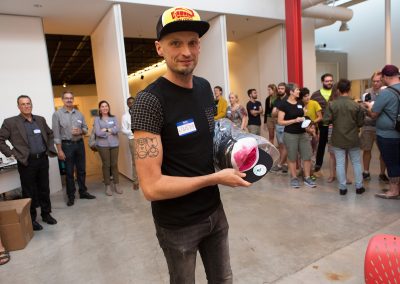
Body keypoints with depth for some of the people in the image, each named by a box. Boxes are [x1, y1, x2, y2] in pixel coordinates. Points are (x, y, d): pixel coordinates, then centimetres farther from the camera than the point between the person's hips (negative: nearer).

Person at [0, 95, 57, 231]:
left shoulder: (40, 119, 9)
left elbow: (50, 134, 22)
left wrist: (50, 148, 12)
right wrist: (11, 153, -10)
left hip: (43, 159, 4)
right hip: (27, 162, -4)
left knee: (44, 189, 13)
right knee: (29, 192, 6)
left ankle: (46, 214, 28)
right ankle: (31, 219, 20)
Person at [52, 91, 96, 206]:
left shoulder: (79, 114, 7)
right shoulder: (57, 114, -5)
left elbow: (85, 128, 12)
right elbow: (56, 134, -8)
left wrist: (81, 131, -12)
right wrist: (59, 150, -12)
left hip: (80, 144, 4)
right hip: (67, 145, -4)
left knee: (81, 170, 11)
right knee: (69, 172, 4)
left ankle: (83, 192, 23)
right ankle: (71, 196, 14)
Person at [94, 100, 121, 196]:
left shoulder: (113, 118, 9)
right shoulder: (97, 119, 2)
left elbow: (117, 129, -7)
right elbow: (98, 132, -10)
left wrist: (106, 130, -10)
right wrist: (111, 132, -5)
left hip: (114, 144, 2)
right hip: (103, 145, -2)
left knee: (114, 164, 6)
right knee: (106, 165, 3)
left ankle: (116, 185, 16)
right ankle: (108, 186, 13)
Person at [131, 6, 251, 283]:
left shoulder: (205, 87, 0)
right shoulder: (150, 99, -22)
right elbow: (151, 186, -26)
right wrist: (216, 178, -20)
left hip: (214, 209, 6)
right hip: (178, 224, -6)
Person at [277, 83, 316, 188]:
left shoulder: (300, 103, 9)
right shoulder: (284, 104, -10)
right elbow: (280, 122, -12)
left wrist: (305, 119, -1)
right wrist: (295, 120, -19)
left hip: (303, 133, 6)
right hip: (290, 135, -5)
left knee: (307, 156, 4)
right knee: (292, 157, 6)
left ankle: (307, 178, 17)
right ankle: (294, 178, 21)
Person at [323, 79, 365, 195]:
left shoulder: (332, 104, -11)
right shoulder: (356, 105, -9)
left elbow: (326, 120, -12)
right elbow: (361, 123, -3)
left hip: (338, 139, 0)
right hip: (353, 139, 0)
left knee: (340, 163, 6)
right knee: (356, 162, 14)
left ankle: (342, 187, 12)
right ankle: (359, 186, 21)